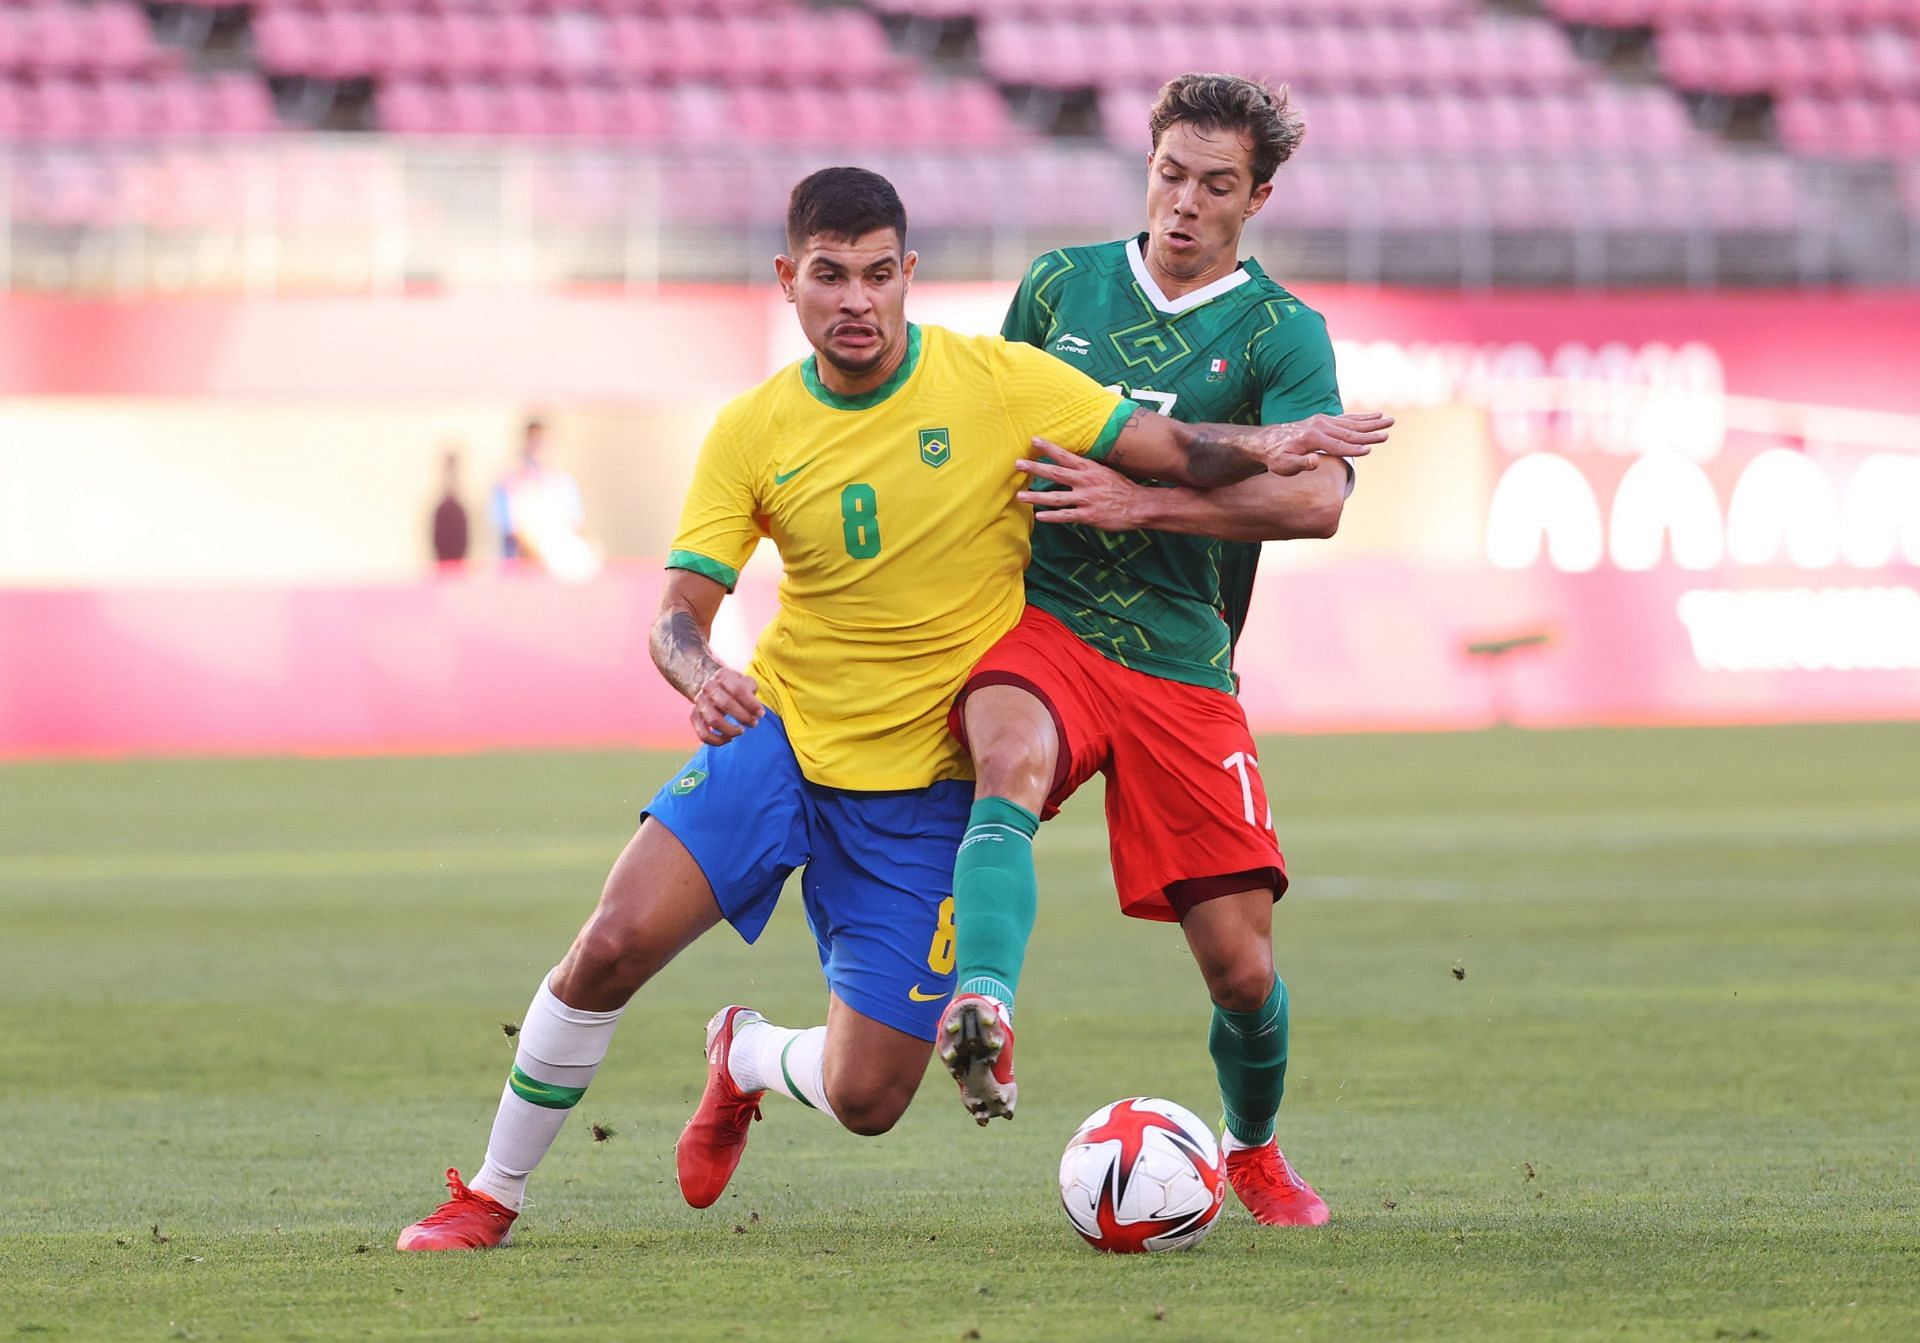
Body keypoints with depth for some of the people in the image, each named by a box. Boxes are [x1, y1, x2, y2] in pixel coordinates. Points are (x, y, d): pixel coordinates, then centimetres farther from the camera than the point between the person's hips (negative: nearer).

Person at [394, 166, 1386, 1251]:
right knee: (615, 944, -21)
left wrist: (1261, 450, -28)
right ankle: (492, 1197, -2)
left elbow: (1172, 449, -8)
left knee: (866, 1100, -3)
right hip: (781, 734, 1)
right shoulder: (753, 433, -3)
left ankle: (751, 1060, 34)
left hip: (926, 784, -1)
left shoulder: (997, 380, -8)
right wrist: (701, 677, -29)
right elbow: (680, 611, -6)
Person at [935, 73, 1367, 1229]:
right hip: (1036, 620, 0)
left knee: (1240, 962, 0)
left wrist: (1139, 501, -21)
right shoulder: (1060, 287, 11)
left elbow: (1317, 497, -15)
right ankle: (985, 1014, -59)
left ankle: (1255, 1148, 30)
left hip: (1183, 664, 0)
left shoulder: (1280, 333, 1)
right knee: (1012, 761, -37)